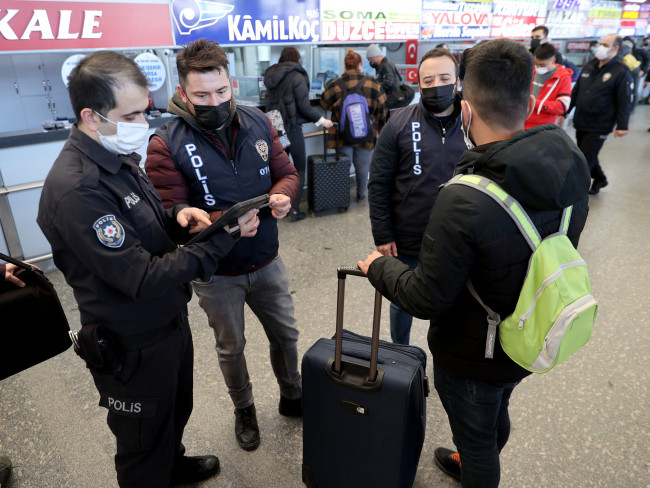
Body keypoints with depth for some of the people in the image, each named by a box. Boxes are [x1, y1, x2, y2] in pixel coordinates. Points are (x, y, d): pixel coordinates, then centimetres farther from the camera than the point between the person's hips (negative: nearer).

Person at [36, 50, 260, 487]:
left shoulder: (119, 157, 0)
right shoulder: (76, 189, -30)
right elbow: (145, 280, -31)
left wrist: (177, 219, -8)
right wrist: (223, 238, -29)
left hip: (170, 321, 9)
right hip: (134, 349, -9)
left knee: (178, 410, 33)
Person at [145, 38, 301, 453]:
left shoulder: (257, 123, -6)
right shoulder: (166, 146, -18)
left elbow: (287, 172, 2)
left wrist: (282, 195, -21)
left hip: (267, 262, 3)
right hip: (216, 272, -3)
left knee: (286, 334, 20)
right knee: (231, 347, 19)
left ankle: (292, 397, 50)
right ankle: (244, 411, 49)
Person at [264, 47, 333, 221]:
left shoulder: (271, 76, 10)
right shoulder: (296, 77, -11)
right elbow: (304, 106, -13)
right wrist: (321, 120, -3)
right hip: (292, 128, -6)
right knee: (299, 168, 4)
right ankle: (294, 209, 2)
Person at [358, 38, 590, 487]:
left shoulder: (463, 203, -37)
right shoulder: (572, 168, -13)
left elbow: (425, 299, -27)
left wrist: (379, 267, -9)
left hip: (474, 357, -7)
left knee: (475, 435, 21)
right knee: (497, 413, 34)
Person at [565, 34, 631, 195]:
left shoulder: (621, 72, -9)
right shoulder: (590, 66, 9)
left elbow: (624, 102, -10)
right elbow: (576, 91, 16)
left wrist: (622, 125, -12)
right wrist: (565, 112, 15)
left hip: (599, 127, -6)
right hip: (581, 123, 6)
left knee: (585, 159, -4)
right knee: (589, 156, 17)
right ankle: (599, 179, 39)